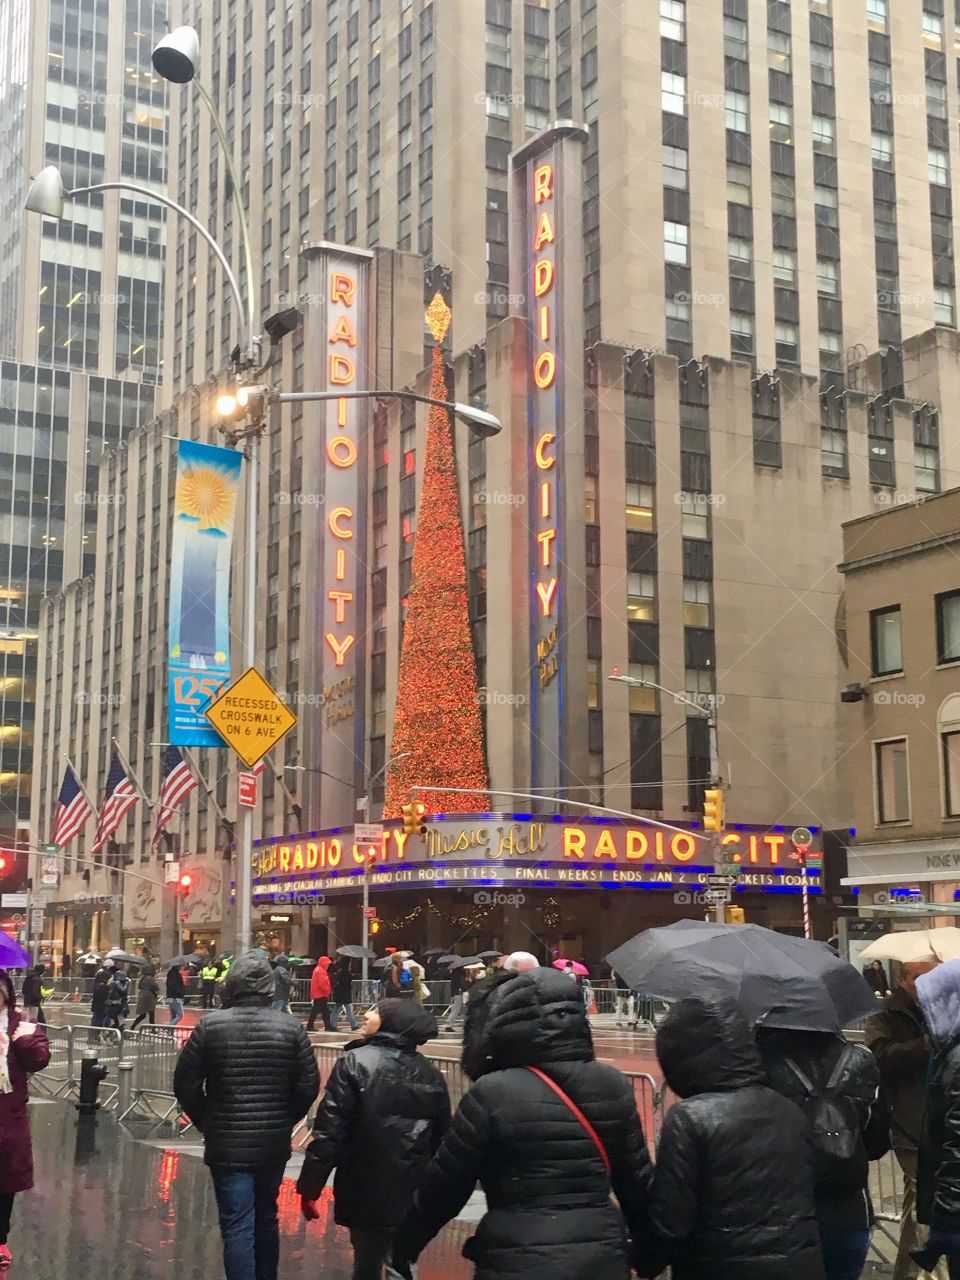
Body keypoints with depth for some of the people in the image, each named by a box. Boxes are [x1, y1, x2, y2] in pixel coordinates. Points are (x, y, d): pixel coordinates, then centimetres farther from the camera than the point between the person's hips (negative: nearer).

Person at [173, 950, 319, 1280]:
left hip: (227, 1144, -3)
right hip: (274, 1143, 3)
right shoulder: (291, 1027, -4)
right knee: (267, 1218, 20)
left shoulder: (210, 1025, -9)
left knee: (237, 1226, 1)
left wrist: (206, 1122, 9)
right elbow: (308, 1086, -2)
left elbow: (185, 1084, -5)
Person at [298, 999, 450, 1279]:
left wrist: (309, 1188, -8)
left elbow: (329, 1132, -14)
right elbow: (441, 1139, 8)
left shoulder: (355, 1063, -11)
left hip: (366, 1193, -4)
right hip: (415, 1196, 4)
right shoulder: (431, 1075, 3)